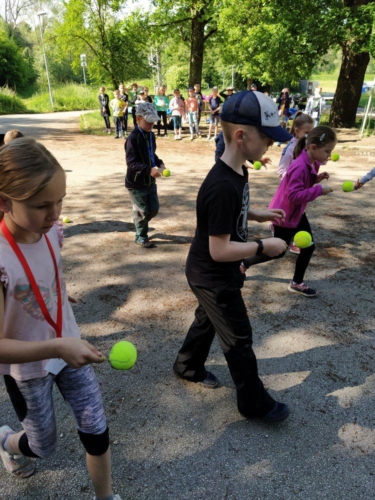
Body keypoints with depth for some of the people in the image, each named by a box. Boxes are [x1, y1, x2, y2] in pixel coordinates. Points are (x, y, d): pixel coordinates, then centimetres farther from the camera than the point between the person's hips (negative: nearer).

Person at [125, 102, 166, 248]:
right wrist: (149, 169, -35)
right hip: (136, 182, -7)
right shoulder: (133, 138, -19)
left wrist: (159, 163, -1)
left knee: (154, 209, 13)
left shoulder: (151, 135, 6)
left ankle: (140, 226, 40)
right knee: (142, 211, 3)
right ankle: (141, 237, 24)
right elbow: (131, 162, -25)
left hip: (150, 181, 7)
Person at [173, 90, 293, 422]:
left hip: (213, 275, 9)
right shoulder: (223, 187, -33)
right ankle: (255, 403, 30)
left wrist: (260, 215, 2)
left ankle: (189, 367, 52)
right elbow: (220, 251, -30)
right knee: (239, 339, 8)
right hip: (213, 277, -9)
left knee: (208, 320, 27)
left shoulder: (238, 172, -2)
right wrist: (264, 246, -22)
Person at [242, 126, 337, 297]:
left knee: (309, 246, 12)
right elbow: (294, 196, -33)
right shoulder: (300, 167, -30)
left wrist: (316, 178, -5)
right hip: (284, 214, -9)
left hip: (297, 212, 9)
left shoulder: (311, 163, 0)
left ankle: (297, 283, 27)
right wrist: (319, 189, -29)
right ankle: (244, 263, 27)